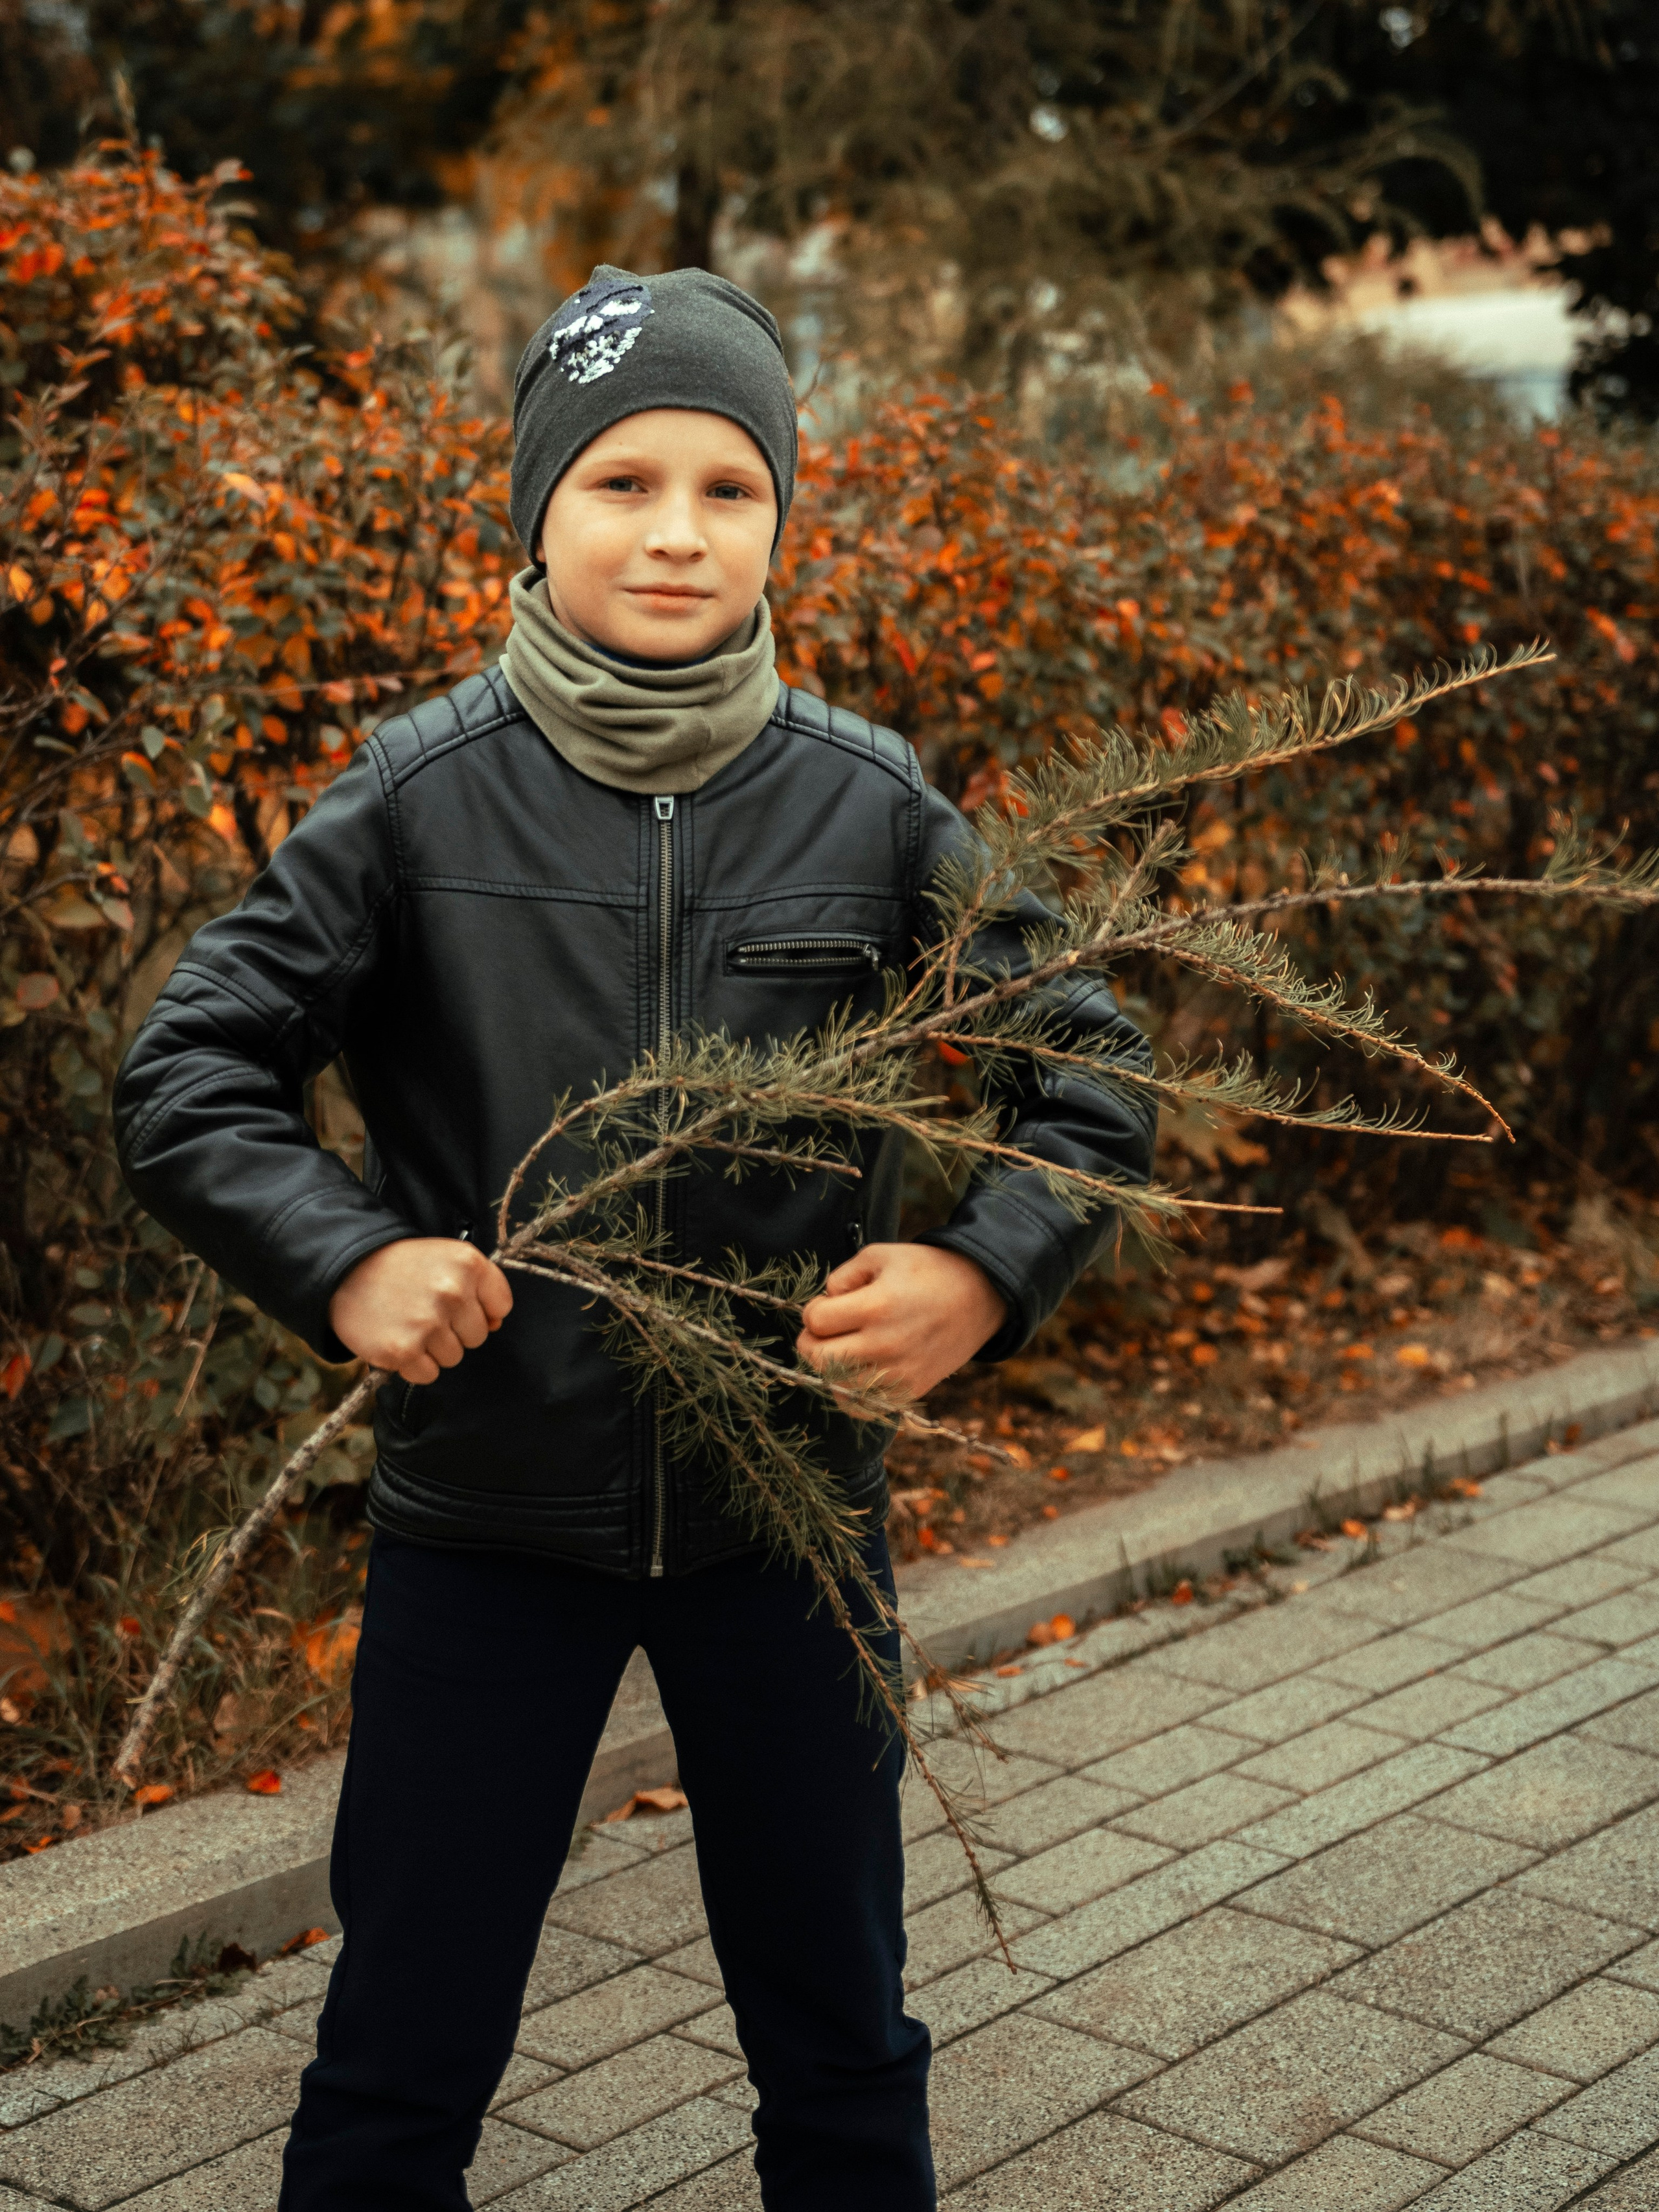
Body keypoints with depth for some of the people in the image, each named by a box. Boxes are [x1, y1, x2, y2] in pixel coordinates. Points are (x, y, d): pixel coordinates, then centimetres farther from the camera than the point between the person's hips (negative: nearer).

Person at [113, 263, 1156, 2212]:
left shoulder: (869, 806, -4)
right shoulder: (420, 797, -7)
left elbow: (1087, 1077, 3)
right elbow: (184, 1079, -4)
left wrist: (986, 1270, -15)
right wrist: (343, 1263, -20)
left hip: (790, 1516, 2)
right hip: (486, 1523, -1)